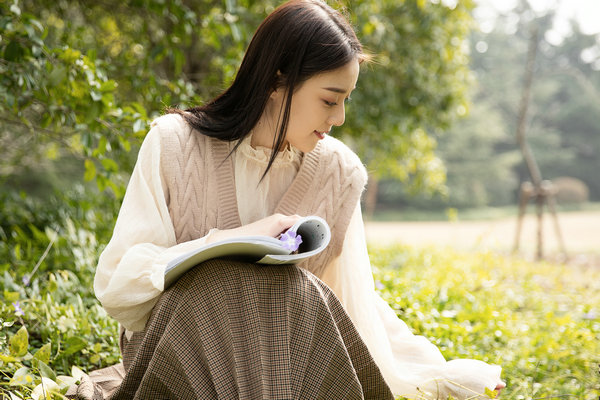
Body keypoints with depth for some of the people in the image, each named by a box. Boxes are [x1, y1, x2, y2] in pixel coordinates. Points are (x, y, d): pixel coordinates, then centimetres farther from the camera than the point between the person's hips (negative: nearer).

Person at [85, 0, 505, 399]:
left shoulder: (337, 173, 0)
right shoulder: (174, 143, -9)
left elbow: (358, 303, 7)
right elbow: (117, 284, -12)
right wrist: (236, 240, -21)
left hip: (279, 356, 3)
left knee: (297, 293, -30)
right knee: (212, 286, -33)